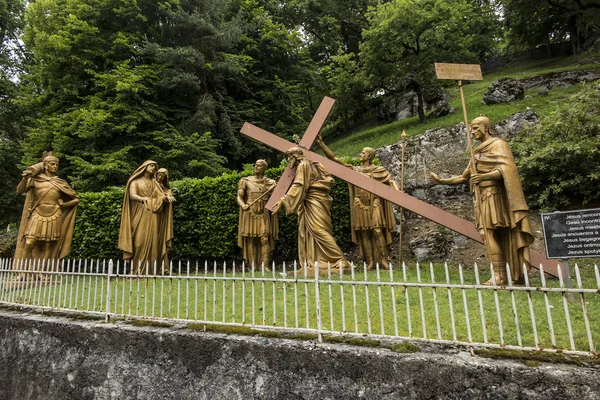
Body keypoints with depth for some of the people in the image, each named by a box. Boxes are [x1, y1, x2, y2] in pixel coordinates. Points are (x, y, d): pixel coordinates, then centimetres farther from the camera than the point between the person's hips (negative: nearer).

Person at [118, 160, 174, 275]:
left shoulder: (154, 183, 20)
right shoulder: (136, 181, 11)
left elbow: (162, 195, 6)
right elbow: (132, 195, -7)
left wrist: (168, 198, -18)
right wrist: (142, 199, -28)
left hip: (153, 216, 3)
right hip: (140, 215, -3)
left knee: (153, 240, -4)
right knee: (140, 241, -10)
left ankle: (152, 270, -3)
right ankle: (138, 271, -10)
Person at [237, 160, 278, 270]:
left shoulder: (269, 182, 10)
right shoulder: (246, 181, 9)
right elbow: (239, 197, 2)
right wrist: (243, 205, -19)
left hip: (263, 214, 0)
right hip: (250, 213, 0)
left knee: (264, 239, -9)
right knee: (251, 239, -1)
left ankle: (266, 266, -7)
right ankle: (253, 267, 5)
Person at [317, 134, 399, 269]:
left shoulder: (378, 170, 6)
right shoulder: (354, 170, 10)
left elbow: (391, 181, -4)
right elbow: (334, 158, 7)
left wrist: (397, 192, -25)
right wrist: (321, 143, 1)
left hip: (374, 204, -2)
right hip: (359, 205, 3)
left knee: (377, 231, -10)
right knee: (364, 233, 2)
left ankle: (383, 259, 2)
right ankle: (370, 261, 9)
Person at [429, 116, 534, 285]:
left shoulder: (498, 145, 0)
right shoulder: (478, 152, 21)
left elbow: (505, 171, -13)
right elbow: (464, 177, 22)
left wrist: (484, 176, -28)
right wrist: (441, 180, 15)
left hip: (493, 196, -7)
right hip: (482, 198, 7)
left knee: (490, 234, -11)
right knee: (487, 234, 4)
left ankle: (499, 276, -6)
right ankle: (501, 275, 8)